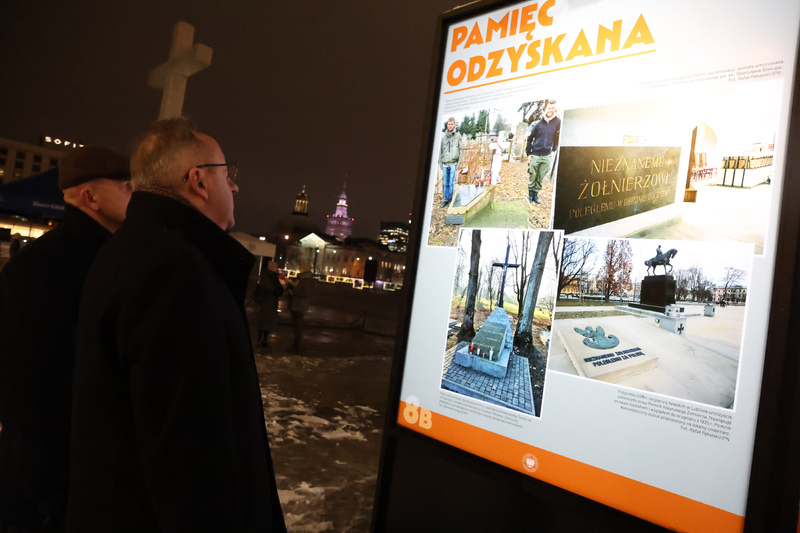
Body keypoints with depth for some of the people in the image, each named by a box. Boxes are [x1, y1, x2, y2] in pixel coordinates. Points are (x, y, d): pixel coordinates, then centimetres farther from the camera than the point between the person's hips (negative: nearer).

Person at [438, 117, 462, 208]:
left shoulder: (458, 136, 1)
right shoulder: (443, 136, 6)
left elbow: (460, 150, 2)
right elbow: (440, 150, 11)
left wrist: (458, 163, -3)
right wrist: (440, 162, 6)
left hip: (453, 163, -2)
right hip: (445, 164, 2)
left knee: (451, 182, -1)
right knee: (445, 183, 7)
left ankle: (450, 198, 9)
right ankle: (446, 199, 15)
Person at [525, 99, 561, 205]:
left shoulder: (557, 122, -1)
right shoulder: (539, 123, -2)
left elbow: (558, 137, 9)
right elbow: (530, 138, 4)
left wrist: (554, 150, 3)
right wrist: (529, 152, 0)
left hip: (547, 156, 1)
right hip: (535, 155, -1)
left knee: (540, 177, 8)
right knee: (532, 176, 4)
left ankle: (535, 194, 20)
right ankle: (530, 194, 18)